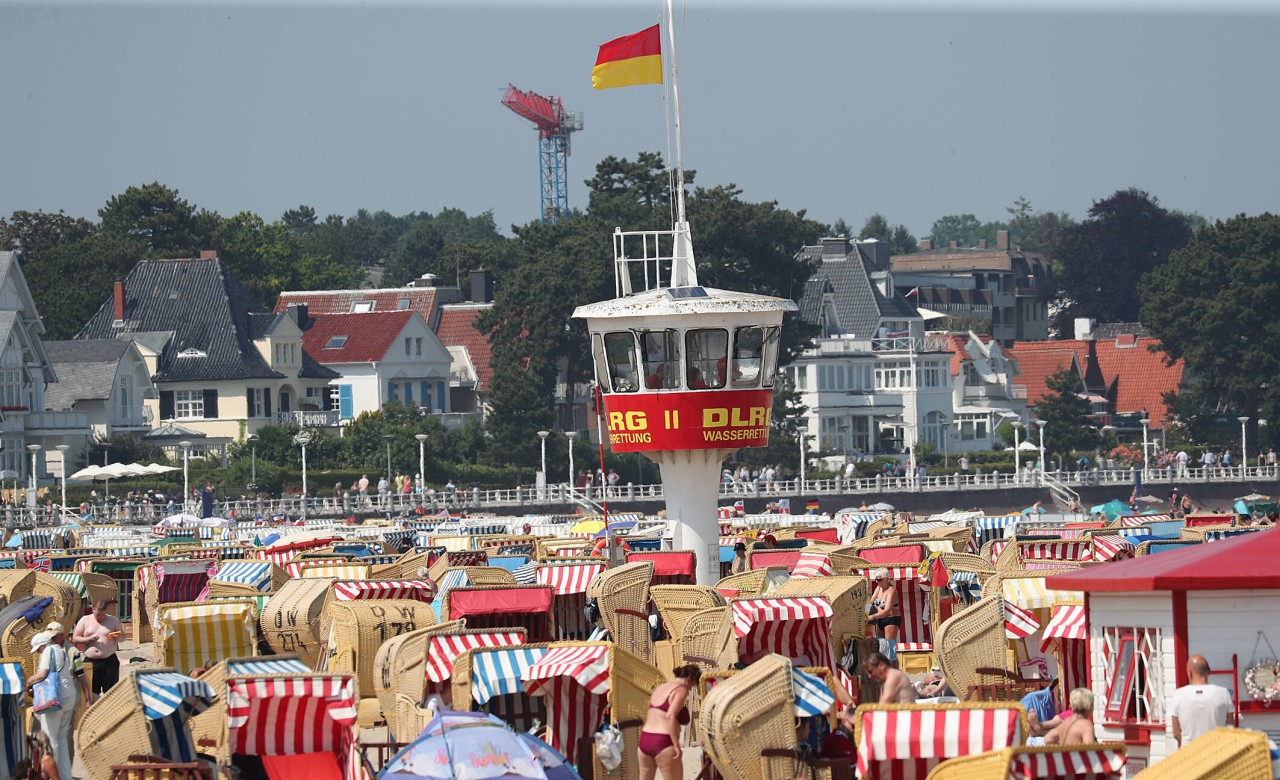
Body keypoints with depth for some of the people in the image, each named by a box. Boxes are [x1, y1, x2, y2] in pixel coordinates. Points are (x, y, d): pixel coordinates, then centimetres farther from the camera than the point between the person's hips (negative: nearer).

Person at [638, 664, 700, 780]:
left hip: (645, 740, 8)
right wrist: (676, 745, -19)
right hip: (663, 743, -8)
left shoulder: (660, 688, 18)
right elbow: (670, 716, -21)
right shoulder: (681, 690, -7)